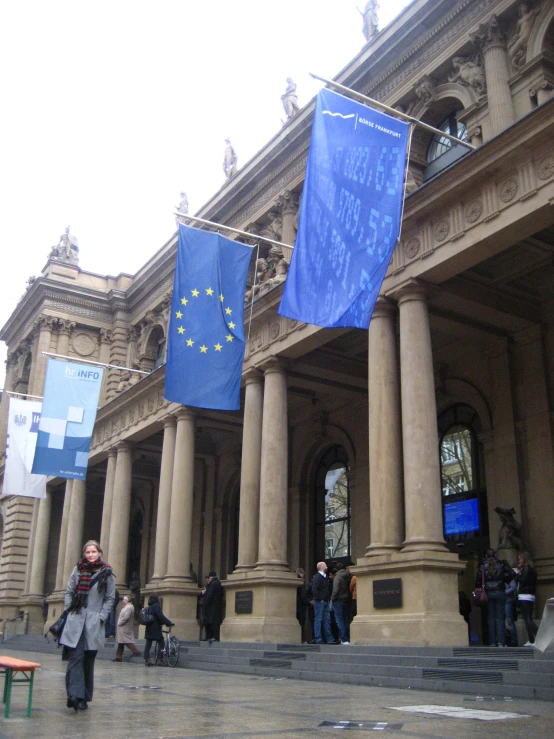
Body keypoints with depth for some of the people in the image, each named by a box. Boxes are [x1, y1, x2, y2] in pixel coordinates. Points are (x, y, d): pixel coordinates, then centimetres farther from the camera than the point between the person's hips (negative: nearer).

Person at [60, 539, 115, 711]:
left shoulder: (107, 573, 2)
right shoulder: (77, 570, 7)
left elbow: (110, 598, 5)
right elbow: (69, 592, 11)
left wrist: (101, 617, -4)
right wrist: (68, 610, 1)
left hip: (94, 623, 0)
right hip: (75, 621, 0)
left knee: (89, 660, 5)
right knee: (76, 657, -11)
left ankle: (84, 697, 13)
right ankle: (75, 694, -17)